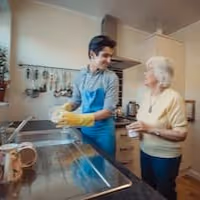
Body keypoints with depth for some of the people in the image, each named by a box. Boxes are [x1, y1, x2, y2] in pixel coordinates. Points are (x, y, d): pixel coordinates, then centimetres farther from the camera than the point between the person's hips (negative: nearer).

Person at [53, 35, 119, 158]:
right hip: (85, 129, 3)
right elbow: (76, 101, 8)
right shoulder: (81, 75, -1)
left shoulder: (111, 78, -12)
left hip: (103, 131, -3)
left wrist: (79, 119, -25)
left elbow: (108, 111, -16)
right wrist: (62, 110, -12)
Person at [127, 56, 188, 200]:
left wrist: (151, 129, -30)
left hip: (166, 157, -6)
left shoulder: (173, 97, -20)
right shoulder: (147, 95, 0)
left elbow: (181, 134, -21)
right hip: (146, 152, 6)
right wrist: (138, 129, -7)